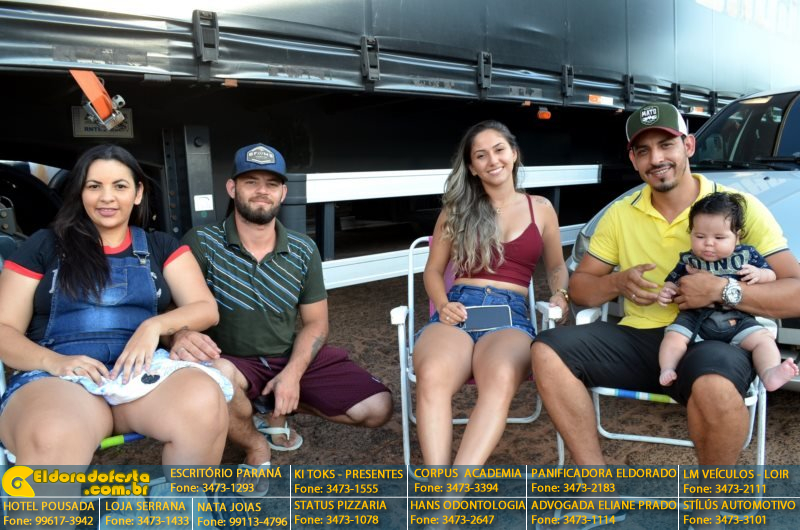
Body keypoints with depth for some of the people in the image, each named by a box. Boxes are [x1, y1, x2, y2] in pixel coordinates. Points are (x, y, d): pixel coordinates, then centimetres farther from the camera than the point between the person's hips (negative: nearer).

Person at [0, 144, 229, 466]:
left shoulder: (161, 247, 19)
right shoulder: (44, 246, 15)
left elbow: (207, 308, 9)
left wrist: (154, 325, -12)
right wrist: (53, 361, -12)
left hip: (141, 371, 2)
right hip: (57, 377, -1)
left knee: (204, 402, -35)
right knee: (52, 440, -41)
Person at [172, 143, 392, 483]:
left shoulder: (304, 250, 0)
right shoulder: (201, 243, -10)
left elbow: (315, 322, 3)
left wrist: (293, 373, -15)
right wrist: (181, 335, -42)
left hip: (295, 357, 4)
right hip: (234, 361, -3)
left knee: (378, 408, -9)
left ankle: (276, 409, 14)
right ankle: (256, 449, -5)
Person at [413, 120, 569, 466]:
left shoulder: (541, 209, 17)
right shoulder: (456, 209, 16)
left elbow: (556, 267, 28)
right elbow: (433, 270, 19)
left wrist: (560, 295, 5)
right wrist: (443, 304, -2)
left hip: (511, 313, 0)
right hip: (459, 309, 1)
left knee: (501, 378, -39)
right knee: (432, 376, -37)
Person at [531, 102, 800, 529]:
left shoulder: (739, 206, -2)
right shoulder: (620, 213, 10)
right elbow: (578, 287, 12)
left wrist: (724, 290, -21)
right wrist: (618, 283, -8)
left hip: (711, 340, -4)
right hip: (637, 339, 4)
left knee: (715, 386, -39)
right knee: (548, 351, -17)